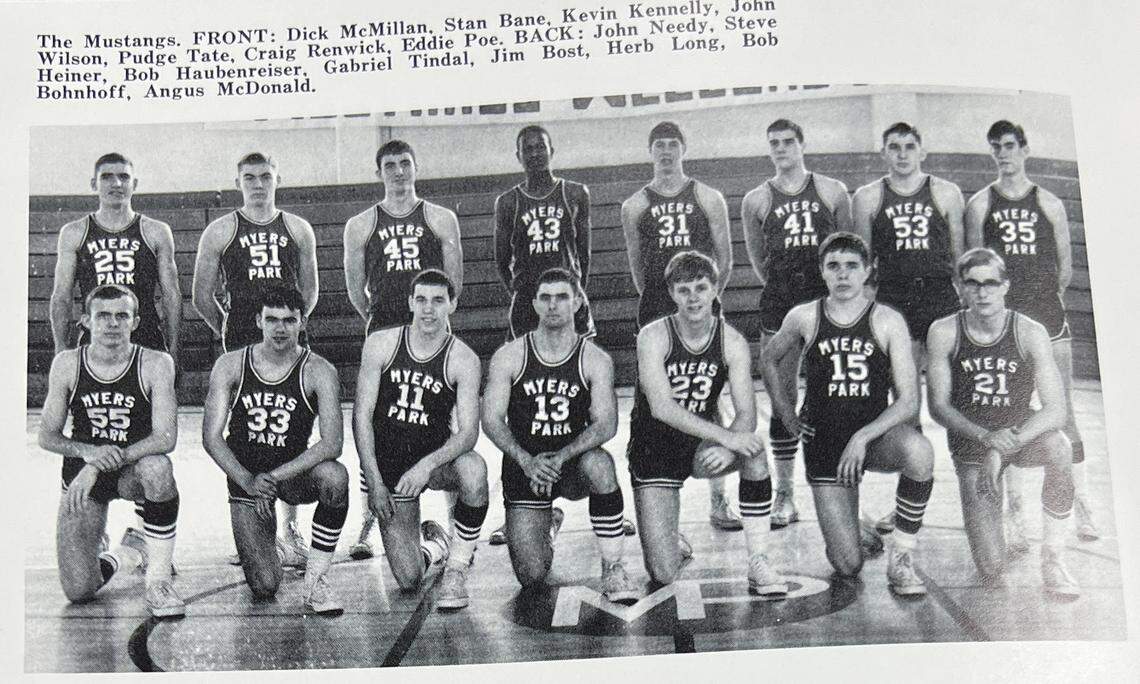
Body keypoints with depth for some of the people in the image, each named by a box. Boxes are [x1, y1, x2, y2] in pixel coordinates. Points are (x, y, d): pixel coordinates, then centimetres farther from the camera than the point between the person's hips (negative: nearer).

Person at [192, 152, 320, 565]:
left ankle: (290, 528, 10)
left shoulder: (298, 230, 11)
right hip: (240, 347, -1)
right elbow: (202, 296, 8)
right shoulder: (220, 232, 6)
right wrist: (228, 331, 7)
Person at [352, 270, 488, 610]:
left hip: (436, 458, 0)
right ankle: (434, 545, 30)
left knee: (473, 468, -38)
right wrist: (374, 481, -12)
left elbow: (468, 431, -16)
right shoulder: (381, 344, -5)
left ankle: (457, 568, -14)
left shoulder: (463, 359, -9)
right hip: (388, 468, 1)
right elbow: (362, 416, -5)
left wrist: (426, 465, -33)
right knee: (408, 580, -9)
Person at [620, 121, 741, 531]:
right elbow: (637, 267, 12)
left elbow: (725, 259, 8)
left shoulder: (708, 199, 7)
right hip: (655, 312, 1)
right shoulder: (634, 207, 9)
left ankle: (719, 501, 7)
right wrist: (655, 298, 4)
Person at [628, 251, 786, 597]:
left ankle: (758, 565, -18)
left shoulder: (733, 343, -7)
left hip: (702, 448, 3)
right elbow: (661, 407, -28)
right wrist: (725, 436, -36)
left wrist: (727, 450, -36)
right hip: (654, 451, -3)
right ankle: (670, 538, 27)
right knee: (663, 574, -12)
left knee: (754, 451, -32)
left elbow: (746, 415, -14)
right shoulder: (653, 337, -16)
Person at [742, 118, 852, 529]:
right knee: (782, 399, 0)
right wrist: (781, 289, 12)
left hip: (826, 299, 0)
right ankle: (784, 495, 7)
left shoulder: (831, 191, 8)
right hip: (779, 304, 0)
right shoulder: (756, 200, 8)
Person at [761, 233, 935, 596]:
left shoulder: (887, 321, -7)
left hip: (877, 433, 0)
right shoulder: (803, 318, -3)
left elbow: (909, 401, -12)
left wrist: (863, 436, -23)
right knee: (848, 567, -7)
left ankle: (901, 557, -16)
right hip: (823, 440, 0)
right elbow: (770, 358, 18)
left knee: (918, 451, -38)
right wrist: (784, 410, 10)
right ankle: (849, 526, 32)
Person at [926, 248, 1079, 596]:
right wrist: (986, 437, -30)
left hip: (1022, 430, 0)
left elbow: (1056, 410, -20)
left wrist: (1002, 449, -32)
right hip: (970, 447, 0)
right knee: (991, 570, -8)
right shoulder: (943, 332, -13)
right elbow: (939, 406, -13)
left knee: (1058, 448, -38)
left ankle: (1053, 557, -17)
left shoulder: (1030, 333, -14)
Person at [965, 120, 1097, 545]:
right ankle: (1015, 514, 7)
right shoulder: (979, 204, 6)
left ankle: (1082, 509, 9)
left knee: (1063, 414, 2)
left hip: (1049, 317, 1)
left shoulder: (1049, 204, 8)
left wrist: (1047, 299, 8)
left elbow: (1065, 264, 12)